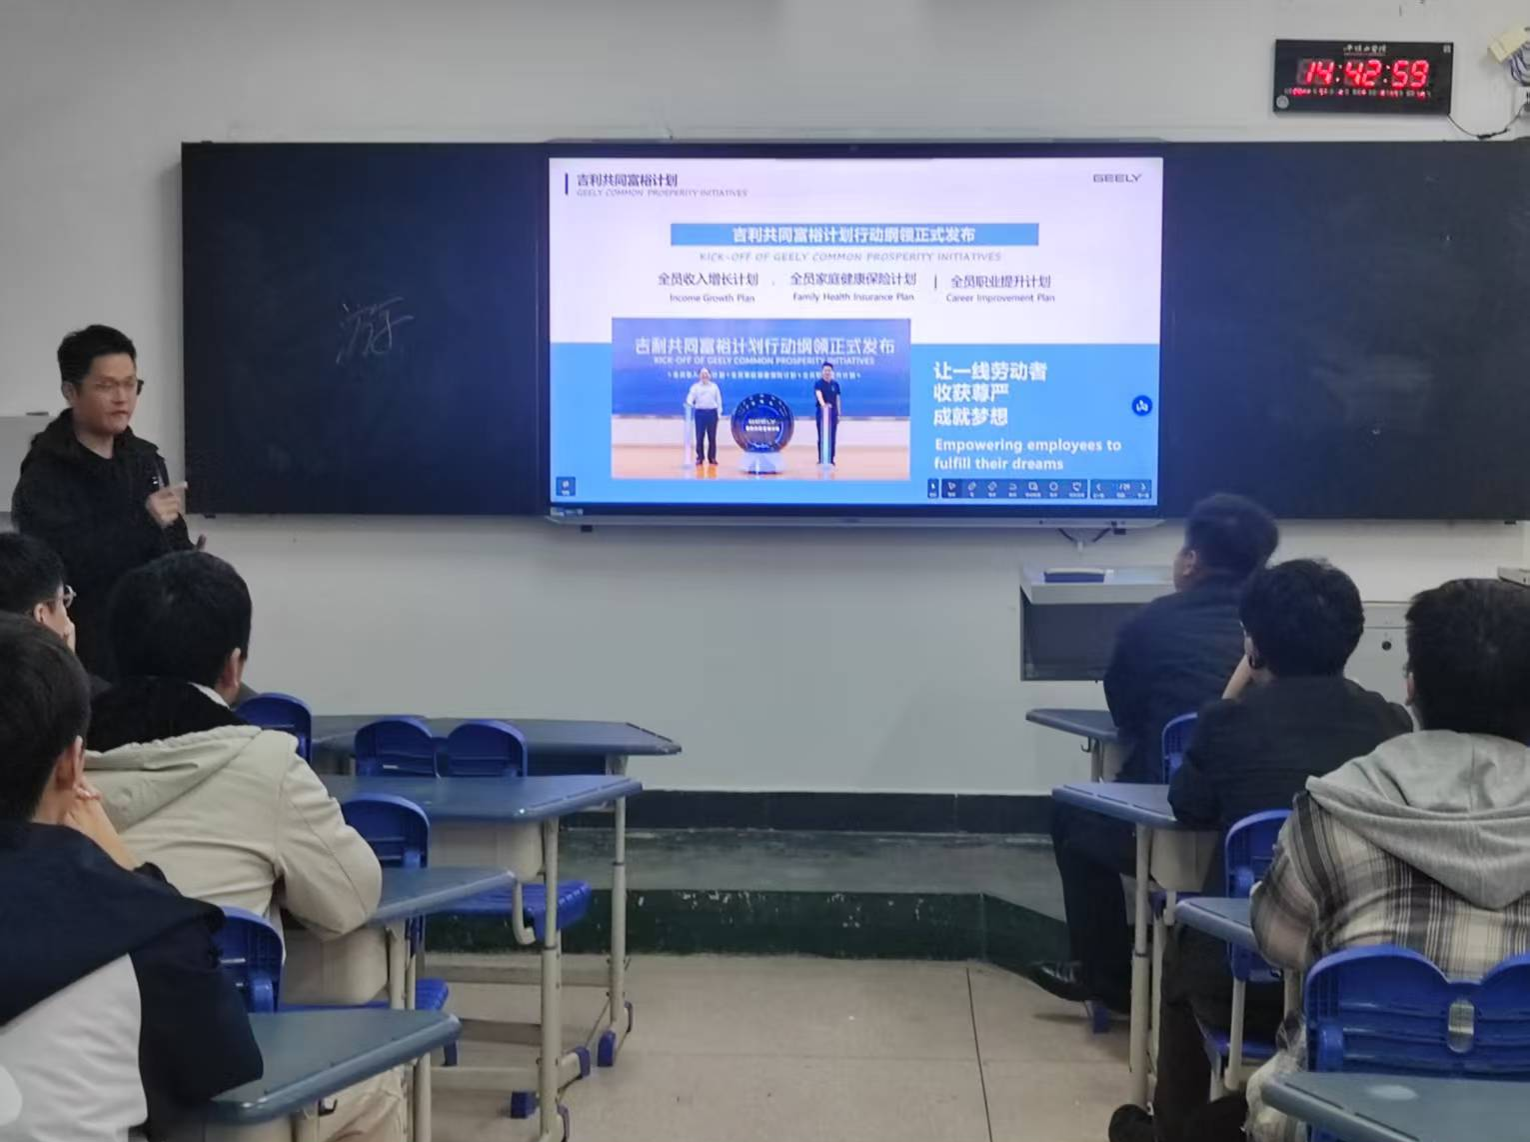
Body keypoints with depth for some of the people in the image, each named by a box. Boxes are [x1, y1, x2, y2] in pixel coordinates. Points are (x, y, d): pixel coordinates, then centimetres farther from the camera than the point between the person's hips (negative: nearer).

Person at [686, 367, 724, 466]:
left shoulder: (714, 387, 11)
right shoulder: (696, 387, 6)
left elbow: (718, 400, 11)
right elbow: (691, 396, -9)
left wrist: (719, 412, 2)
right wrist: (690, 403, -31)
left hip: (712, 412, 1)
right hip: (700, 412, -1)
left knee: (712, 437, 2)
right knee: (700, 436, -3)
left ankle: (712, 458, 8)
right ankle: (700, 458, 3)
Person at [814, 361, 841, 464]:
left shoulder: (835, 384, 7)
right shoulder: (818, 383, -6)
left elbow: (837, 399, 11)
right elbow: (819, 394, -25)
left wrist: (838, 414, 7)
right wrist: (823, 404, -45)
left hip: (833, 412, 3)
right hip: (822, 412, -3)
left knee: (832, 437, 3)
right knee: (822, 436, -1)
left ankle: (831, 459, 9)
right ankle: (821, 459, 3)